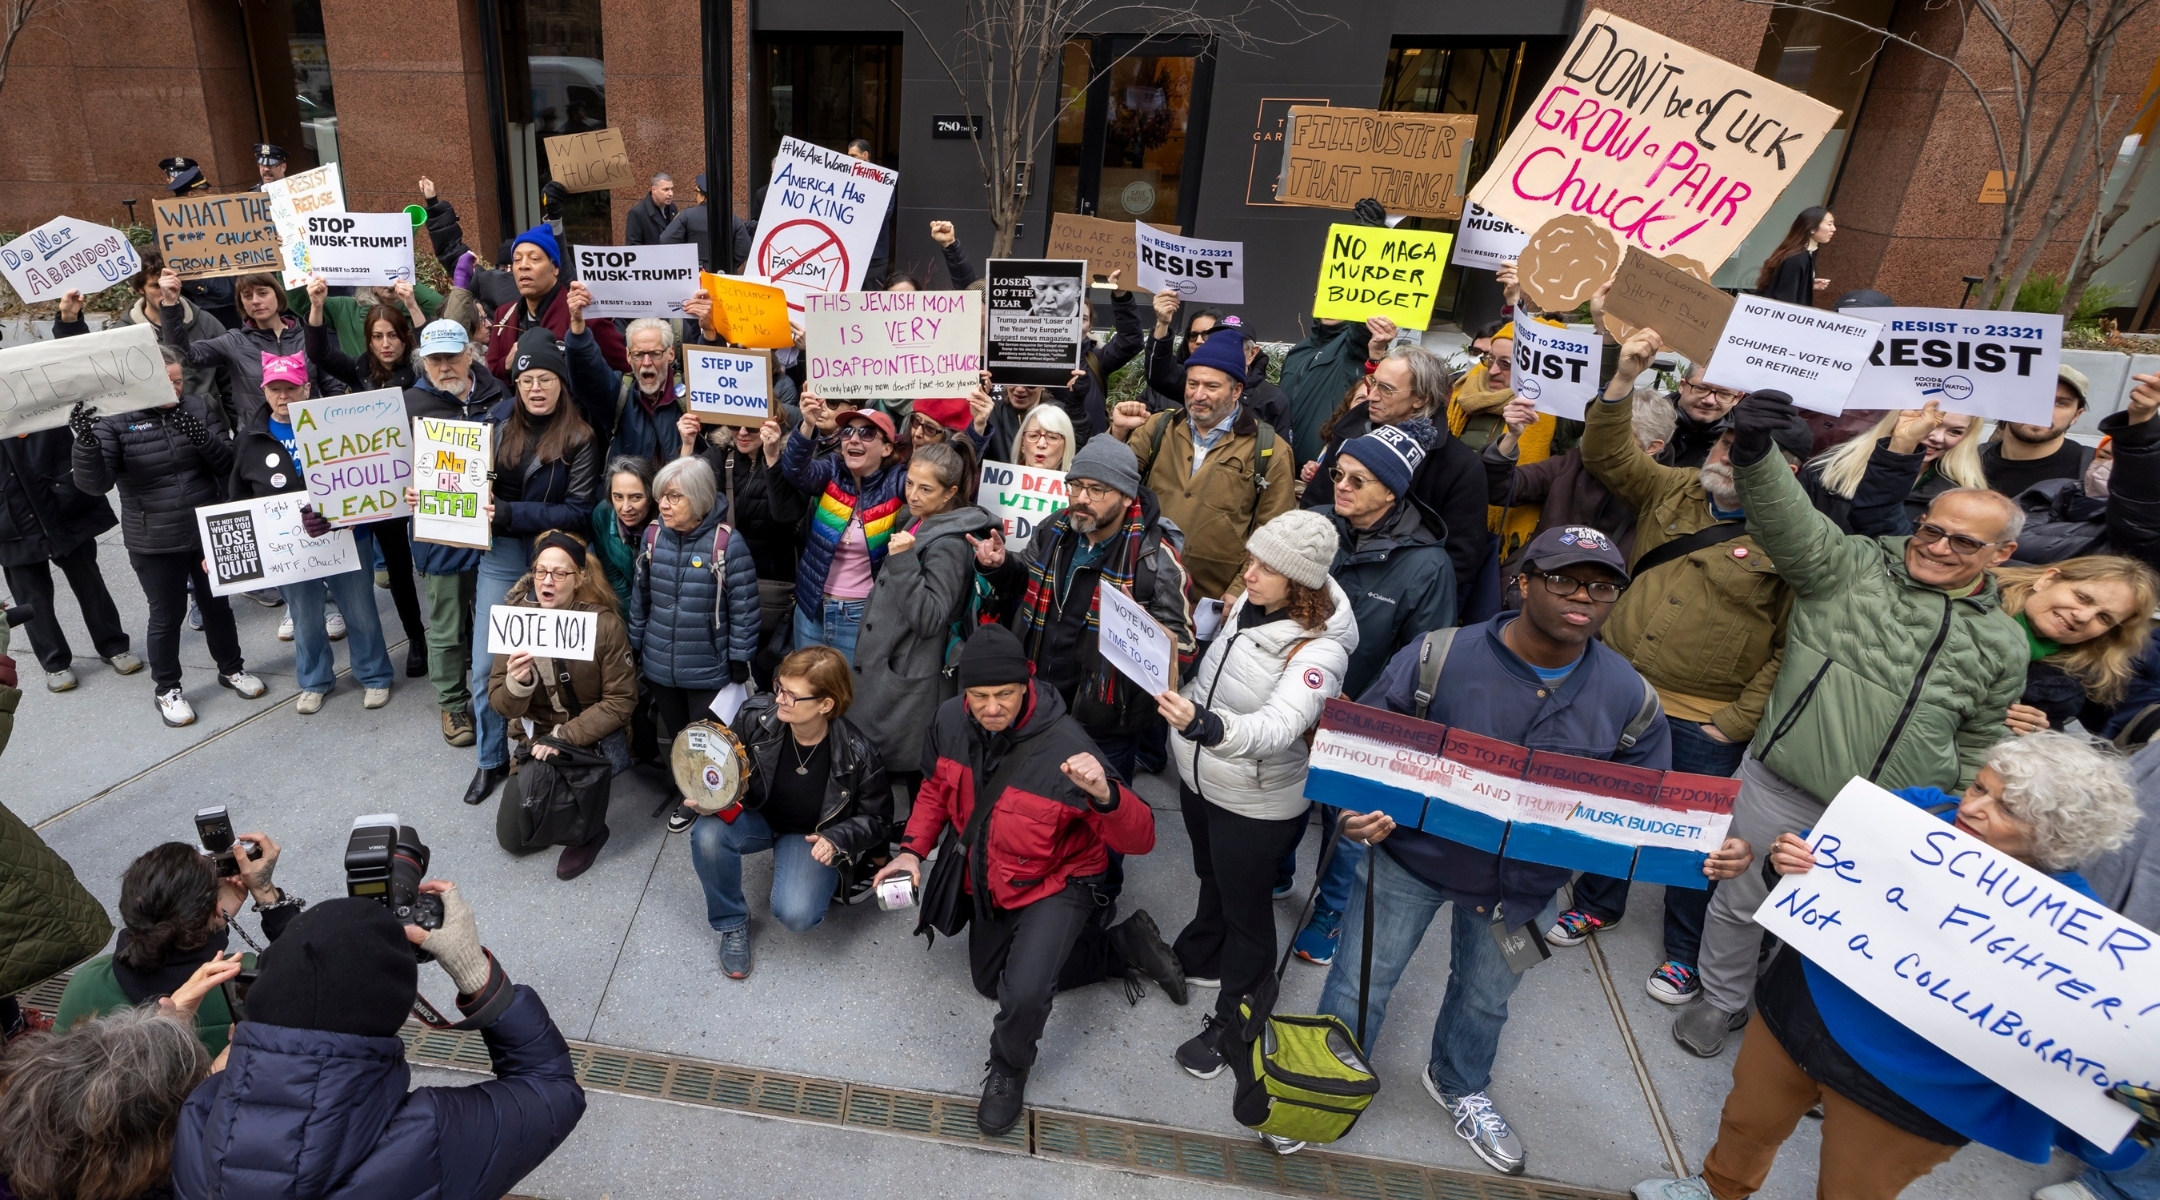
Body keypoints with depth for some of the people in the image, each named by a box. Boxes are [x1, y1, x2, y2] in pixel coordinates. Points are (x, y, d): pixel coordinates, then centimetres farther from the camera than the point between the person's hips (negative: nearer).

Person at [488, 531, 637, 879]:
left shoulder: (605, 624, -19)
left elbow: (621, 701, -16)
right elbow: (501, 705, -8)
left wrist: (565, 737, -23)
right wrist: (518, 683, -30)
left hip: (593, 737, -4)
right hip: (537, 737, 4)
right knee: (513, 838, 5)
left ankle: (588, 830, -3)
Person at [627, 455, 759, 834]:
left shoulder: (727, 542, -18)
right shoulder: (652, 536, -3)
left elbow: (744, 607, -12)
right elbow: (640, 597, 8)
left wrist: (740, 662, -9)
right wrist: (635, 647, 12)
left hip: (708, 668, -5)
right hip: (659, 664, 5)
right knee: (672, 736, 19)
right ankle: (688, 794, 39)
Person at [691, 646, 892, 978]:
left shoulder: (857, 752, -26)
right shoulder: (755, 715, -23)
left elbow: (876, 817, -9)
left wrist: (836, 839, -27)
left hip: (813, 834, -2)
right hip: (756, 815, 2)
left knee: (796, 915, -25)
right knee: (707, 834, -31)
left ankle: (820, 878, 13)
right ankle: (732, 924, -4)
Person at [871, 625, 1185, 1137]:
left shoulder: (1065, 747, -36)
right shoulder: (951, 720, -19)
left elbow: (1139, 840, -35)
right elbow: (938, 788, 3)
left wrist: (1104, 794, -55)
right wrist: (912, 849, -10)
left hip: (1056, 882, -7)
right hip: (987, 879, 7)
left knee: (1023, 992, -29)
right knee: (990, 979, 26)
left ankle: (1008, 1071, 9)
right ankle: (1124, 945, 31)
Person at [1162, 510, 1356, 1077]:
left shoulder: (1319, 649, -30)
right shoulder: (1248, 603, -8)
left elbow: (1278, 726, -46)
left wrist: (1205, 725, -61)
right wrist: (1183, 708, 21)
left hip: (1257, 803, -7)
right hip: (1199, 776, 7)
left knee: (1245, 908, 13)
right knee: (1211, 877, 30)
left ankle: (1231, 1023, 35)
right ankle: (1199, 959, 56)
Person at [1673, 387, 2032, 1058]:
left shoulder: (2002, 644, 6)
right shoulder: (1854, 567, -4)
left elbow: (1977, 746, 13)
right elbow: (1793, 526, -23)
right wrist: (1753, 454, -41)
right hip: (1781, 789, -2)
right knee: (1741, 902, 12)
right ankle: (1720, 1001, 35)